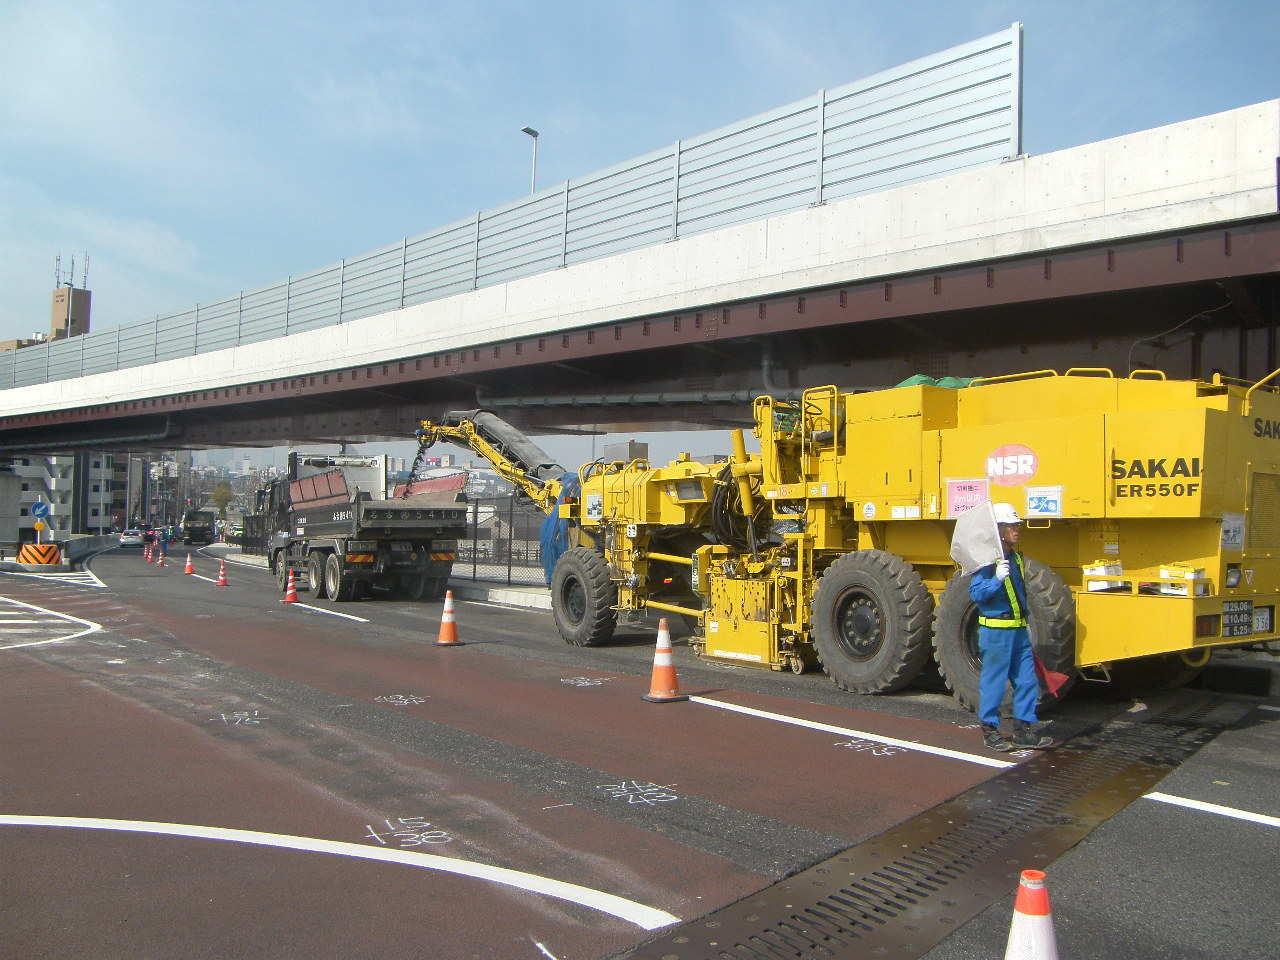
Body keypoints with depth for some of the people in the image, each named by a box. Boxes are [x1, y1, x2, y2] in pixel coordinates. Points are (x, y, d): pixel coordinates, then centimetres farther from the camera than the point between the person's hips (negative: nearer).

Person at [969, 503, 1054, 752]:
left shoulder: (1015, 557, 13)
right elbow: (976, 594, -20)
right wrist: (996, 579, -36)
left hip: (1018, 630, 9)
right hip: (996, 630, -9)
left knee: (1027, 680, 10)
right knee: (993, 682, 1)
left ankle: (1024, 732, 19)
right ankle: (990, 731, 14)